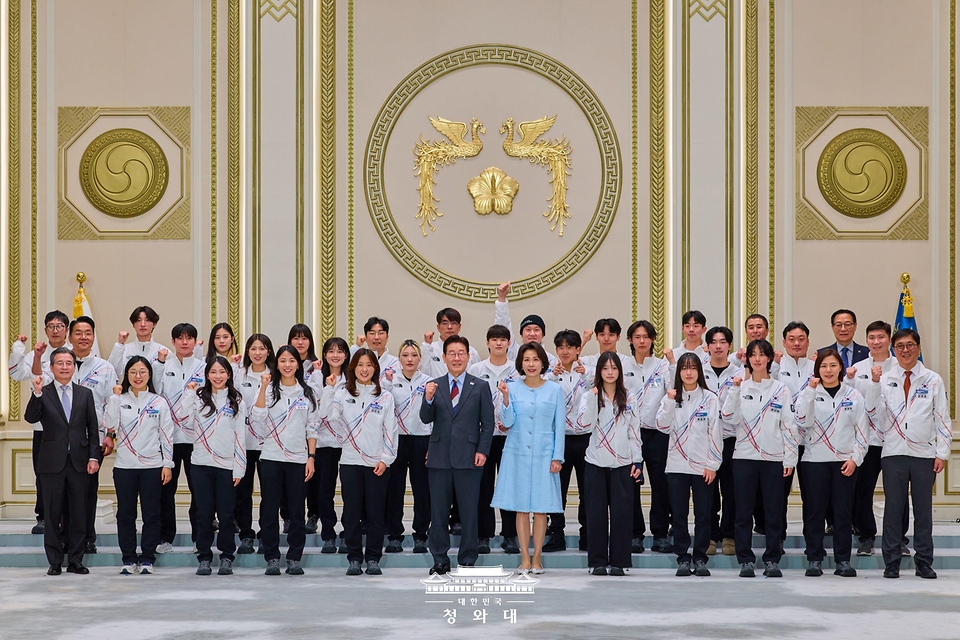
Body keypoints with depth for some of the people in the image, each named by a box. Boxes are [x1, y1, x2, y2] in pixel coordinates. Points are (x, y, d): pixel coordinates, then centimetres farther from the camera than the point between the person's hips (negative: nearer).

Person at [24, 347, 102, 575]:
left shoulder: (85, 394, 9)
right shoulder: (43, 394, 2)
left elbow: (93, 428, 7)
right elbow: (31, 418, -14)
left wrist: (94, 457, -2)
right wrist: (37, 394, -28)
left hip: (79, 462, 2)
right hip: (52, 462, -2)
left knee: (79, 515, 5)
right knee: (52, 515, 3)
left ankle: (75, 561, 12)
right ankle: (55, 562, 10)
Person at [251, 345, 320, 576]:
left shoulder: (307, 393, 8)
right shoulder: (269, 390, 4)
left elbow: (312, 429, 8)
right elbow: (257, 418, -12)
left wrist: (311, 457, -1)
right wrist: (263, 388, -18)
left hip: (298, 459, 1)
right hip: (271, 458, -1)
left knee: (297, 511, 3)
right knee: (270, 509, 0)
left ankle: (294, 558, 10)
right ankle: (272, 558, 6)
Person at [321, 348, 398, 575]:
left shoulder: (385, 397, 5)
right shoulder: (343, 394, 6)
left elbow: (390, 430, 3)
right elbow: (328, 414, -10)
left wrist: (386, 459, -4)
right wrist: (329, 389, -14)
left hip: (377, 463, 0)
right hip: (350, 461, 0)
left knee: (375, 512, 2)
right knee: (352, 512, 2)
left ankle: (373, 559, 10)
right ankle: (354, 559, 9)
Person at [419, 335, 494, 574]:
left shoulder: (480, 387, 4)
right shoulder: (434, 386, 7)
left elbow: (488, 423, 4)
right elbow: (426, 419, -1)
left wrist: (483, 451, -7)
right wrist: (428, 399, -20)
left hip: (469, 457, -1)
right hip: (440, 457, 1)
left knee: (469, 512, 2)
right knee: (438, 511, 5)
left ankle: (467, 560, 9)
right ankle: (440, 559, 13)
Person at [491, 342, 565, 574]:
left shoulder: (554, 390, 2)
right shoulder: (513, 388, 3)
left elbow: (559, 426, 3)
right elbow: (508, 422, -2)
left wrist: (557, 457, -3)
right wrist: (505, 398, -17)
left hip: (544, 455, -1)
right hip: (517, 453, 1)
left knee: (541, 507, 0)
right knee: (521, 507, 2)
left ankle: (537, 557, 8)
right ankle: (524, 558, 7)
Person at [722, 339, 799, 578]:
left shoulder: (781, 390, 6)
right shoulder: (741, 387, 7)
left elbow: (789, 426, 4)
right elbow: (729, 417, -6)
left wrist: (790, 458, -2)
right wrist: (735, 390, -15)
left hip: (774, 458, 0)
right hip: (744, 457, 0)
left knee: (774, 512, 1)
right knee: (743, 512, 0)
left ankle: (772, 561, 9)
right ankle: (745, 561, 7)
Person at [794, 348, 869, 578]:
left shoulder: (854, 396, 7)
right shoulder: (809, 393, 4)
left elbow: (861, 430, 6)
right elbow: (803, 421, -12)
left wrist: (855, 458, -3)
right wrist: (810, 392, -18)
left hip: (845, 461, 1)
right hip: (815, 460, -1)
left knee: (843, 511, 1)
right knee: (814, 511, -1)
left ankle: (843, 560, 7)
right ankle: (814, 559, 5)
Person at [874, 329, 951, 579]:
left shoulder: (933, 380, 7)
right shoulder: (885, 379, 7)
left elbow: (942, 418, 6)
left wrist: (942, 453, 0)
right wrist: (874, 384, -12)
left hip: (924, 453, 0)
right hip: (893, 453, 0)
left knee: (924, 509, 3)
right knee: (893, 508, 0)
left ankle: (924, 563, 10)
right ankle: (891, 563, 6)